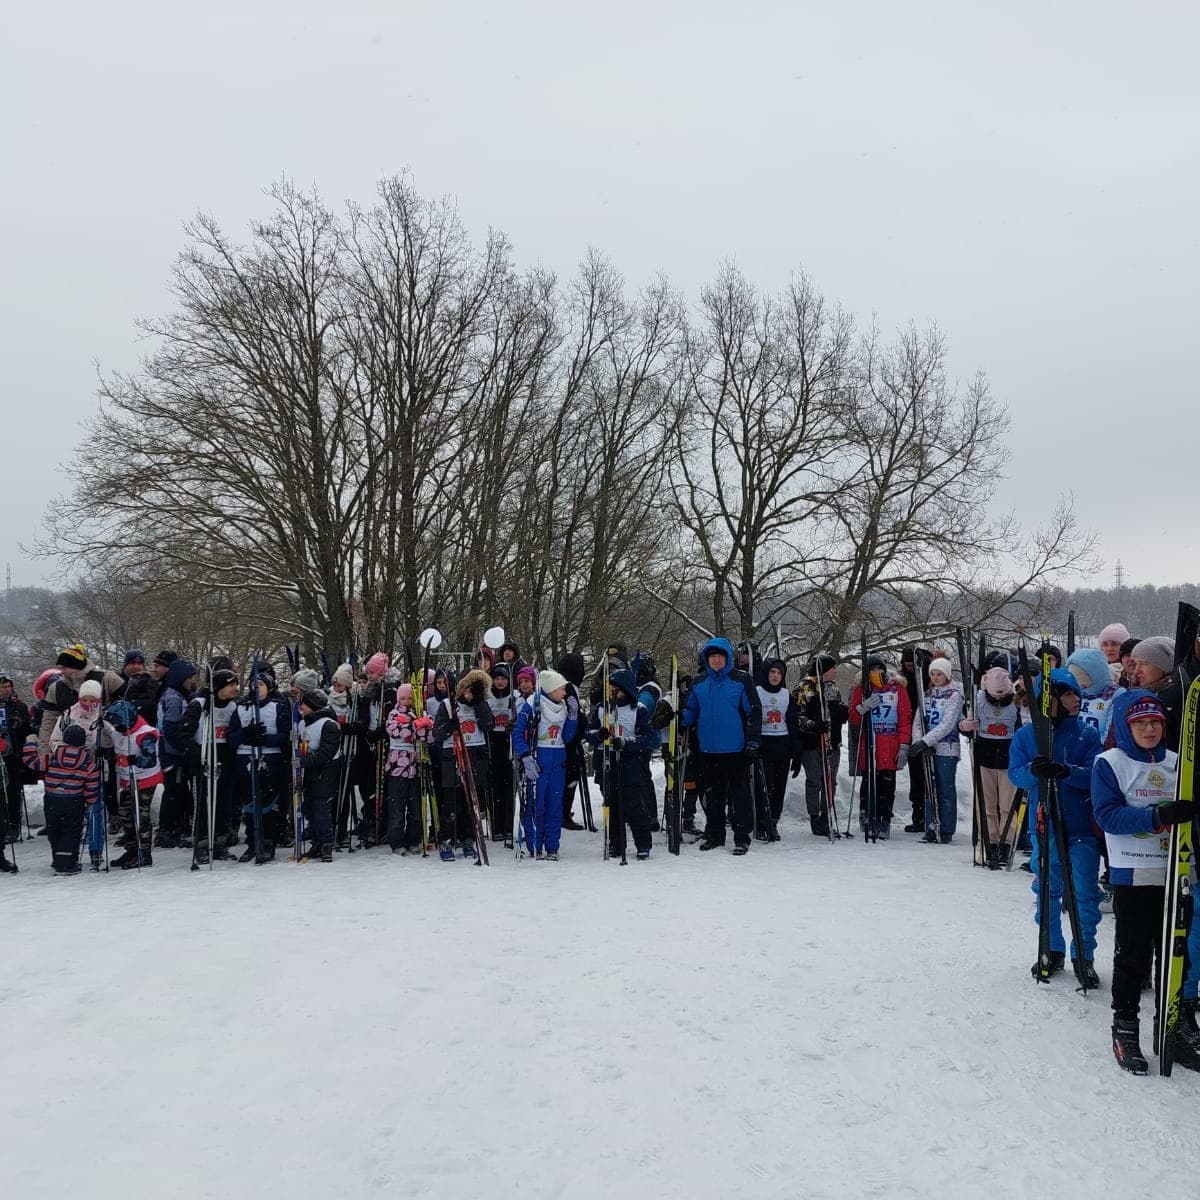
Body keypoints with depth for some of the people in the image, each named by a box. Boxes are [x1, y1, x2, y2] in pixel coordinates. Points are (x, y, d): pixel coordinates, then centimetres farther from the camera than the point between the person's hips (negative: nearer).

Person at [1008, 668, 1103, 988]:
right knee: (1046, 891, 13)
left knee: (1085, 894, 1)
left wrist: (1066, 771, -29)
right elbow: (1015, 774, -5)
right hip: (1044, 826, 1)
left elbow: (1095, 775, -11)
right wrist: (1033, 770, -27)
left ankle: (1084, 956, 15)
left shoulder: (1087, 734, -2)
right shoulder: (1025, 735, 0)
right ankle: (1053, 951, 29)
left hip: (1082, 828, -1)